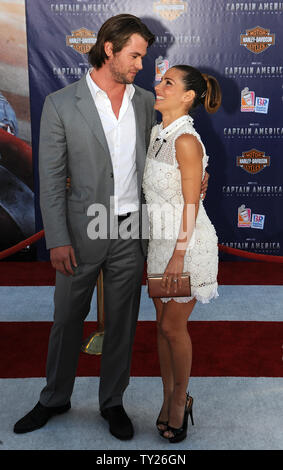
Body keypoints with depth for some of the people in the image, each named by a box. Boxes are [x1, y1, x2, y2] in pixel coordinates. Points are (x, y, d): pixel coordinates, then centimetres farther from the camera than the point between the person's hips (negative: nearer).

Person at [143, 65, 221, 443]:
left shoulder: (186, 141, -18)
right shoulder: (156, 134, 7)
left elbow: (191, 203, -18)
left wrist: (178, 255, -19)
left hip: (186, 242, -8)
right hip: (159, 239, 8)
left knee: (173, 327, 3)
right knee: (162, 323, 14)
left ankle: (180, 400, 26)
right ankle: (169, 398, 30)